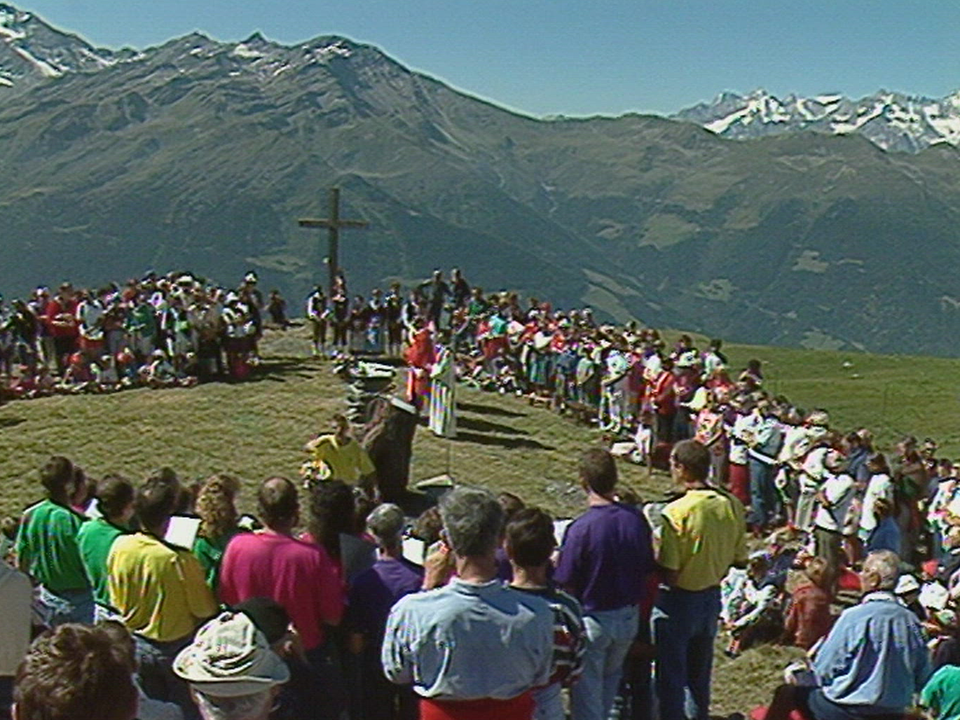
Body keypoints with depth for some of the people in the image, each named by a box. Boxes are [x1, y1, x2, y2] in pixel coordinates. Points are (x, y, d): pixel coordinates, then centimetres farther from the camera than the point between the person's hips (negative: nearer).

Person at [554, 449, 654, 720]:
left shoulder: (581, 528, -24)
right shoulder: (636, 520, -9)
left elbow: (566, 586, -17)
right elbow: (649, 574, 2)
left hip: (592, 619, -5)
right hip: (629, 617, 5)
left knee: (586, 691, 11)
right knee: (611, 677, 27)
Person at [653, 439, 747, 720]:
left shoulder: (675, 512, -25)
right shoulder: (732, 506, -6)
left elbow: (668, 573, -24)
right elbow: (739, 560, 3)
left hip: (678, 600, -6)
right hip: (712, 597, 6)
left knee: (670, 675, 9)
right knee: (700, 672, 23)